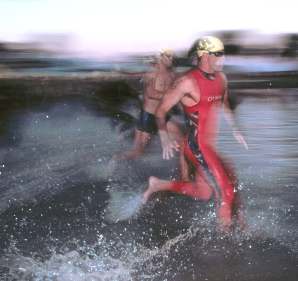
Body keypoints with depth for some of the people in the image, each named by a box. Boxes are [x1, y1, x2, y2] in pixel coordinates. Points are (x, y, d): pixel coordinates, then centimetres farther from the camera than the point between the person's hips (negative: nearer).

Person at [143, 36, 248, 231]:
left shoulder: (221, 78, 8)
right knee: (225, 190, -9)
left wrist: (235, 131, 17)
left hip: (212, 144, 8)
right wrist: (165, 138, -20)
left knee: (203, 193, 16)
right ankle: (226, 230, 8)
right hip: (198, 144, -8)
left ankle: (158, 185, 29)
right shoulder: (188, 82, -16)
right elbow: (161, 110, -11)